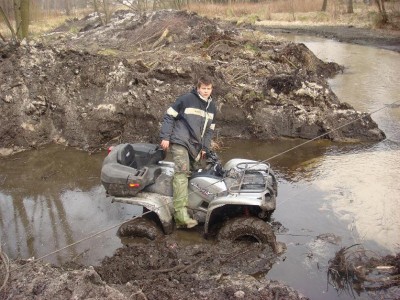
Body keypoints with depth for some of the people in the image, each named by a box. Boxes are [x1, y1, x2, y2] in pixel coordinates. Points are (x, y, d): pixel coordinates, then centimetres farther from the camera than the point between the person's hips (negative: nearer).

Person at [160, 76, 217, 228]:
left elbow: (210, 130, 22)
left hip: (195, 147, 7)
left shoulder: (212, 107, 14)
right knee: (182, 171, -21)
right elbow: (169, 116, -3)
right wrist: (165, 137, -8)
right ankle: (180, 212, -29)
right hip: (180, 141, -7)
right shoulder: (186, 99, -5)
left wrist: (204, 147, 13)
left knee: (189, 174, 4)